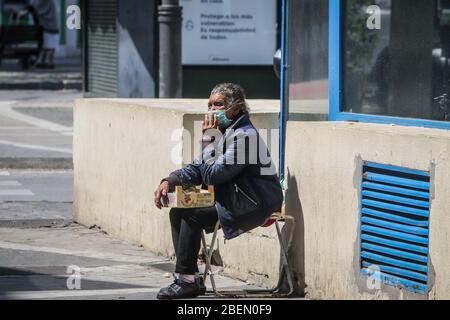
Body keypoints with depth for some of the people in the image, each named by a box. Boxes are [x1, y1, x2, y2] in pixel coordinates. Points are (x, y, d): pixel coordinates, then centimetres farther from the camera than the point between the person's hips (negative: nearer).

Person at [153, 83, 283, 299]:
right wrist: (169, 181, -2)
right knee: (177, 212, 4)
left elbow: (212, 176, -21)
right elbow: (196, 169, 14)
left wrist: (208, 140, -15)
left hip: (255, 204, -10)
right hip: (234, 198, 10)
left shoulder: (243, 135, -18)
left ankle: (186, 280, -14)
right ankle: (190, 281, 2)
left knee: (191, 215, -21)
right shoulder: (223, 131, 13)